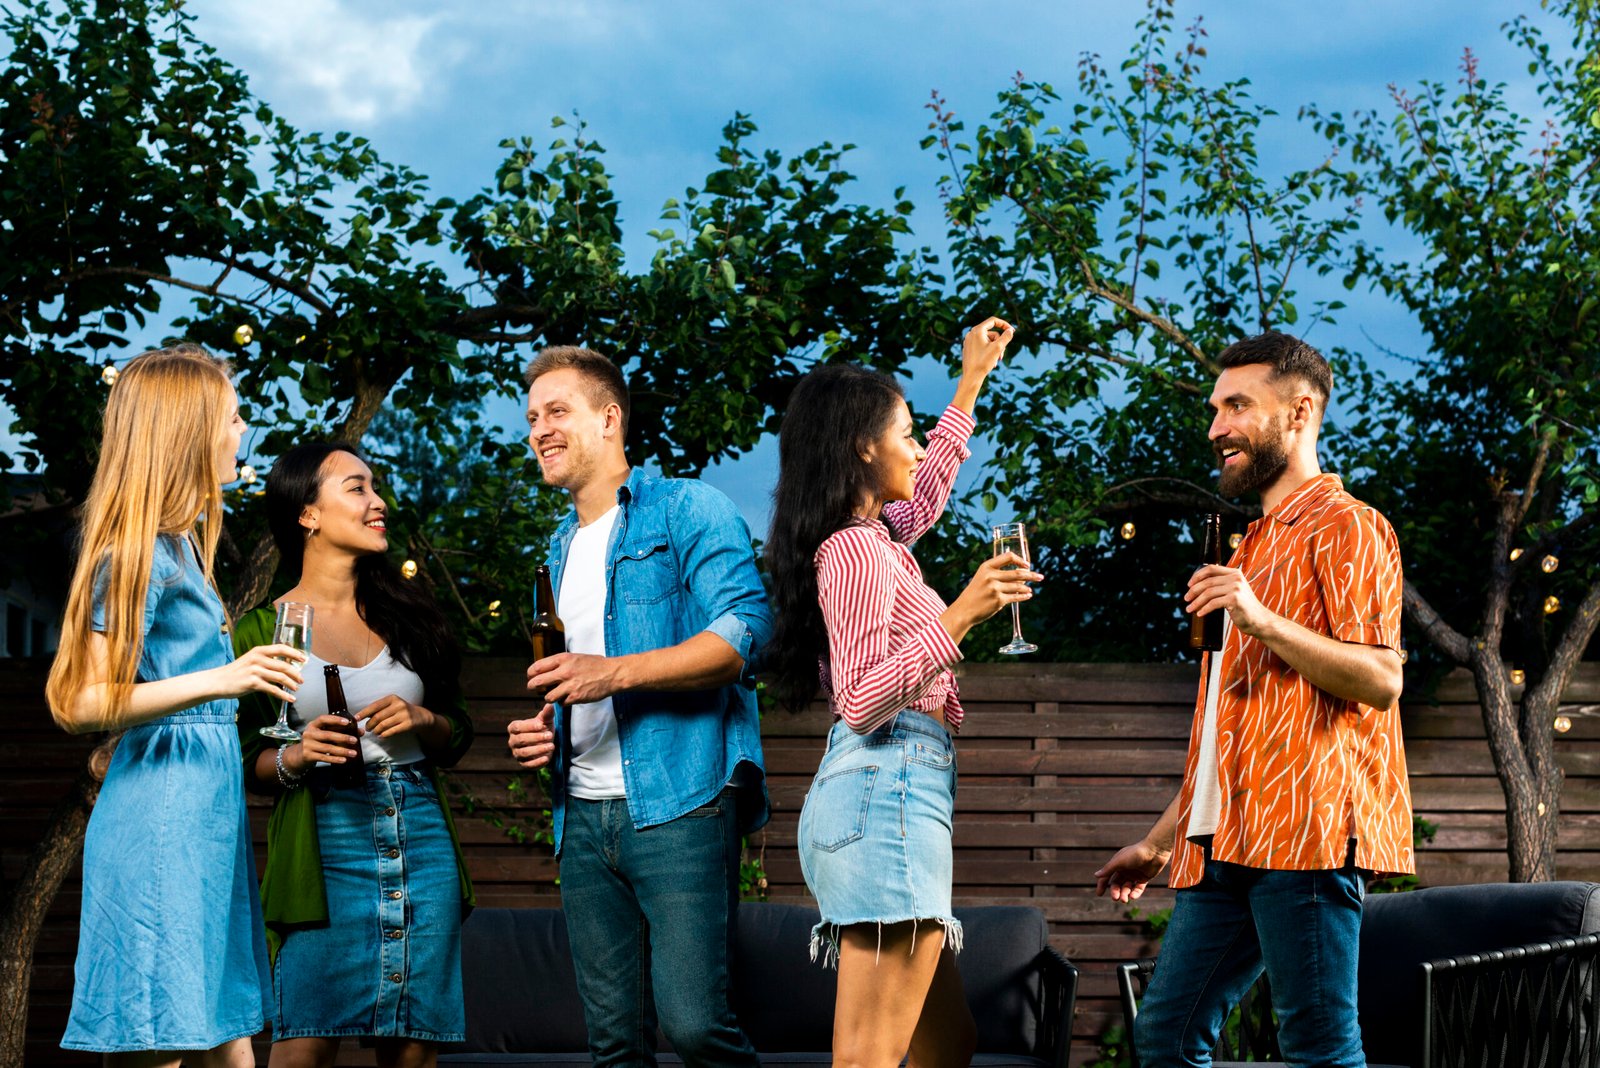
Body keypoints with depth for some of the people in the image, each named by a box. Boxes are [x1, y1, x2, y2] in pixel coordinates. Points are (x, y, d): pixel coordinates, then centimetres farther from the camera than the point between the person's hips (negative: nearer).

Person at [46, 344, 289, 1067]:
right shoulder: (138, 552, -11)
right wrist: (221, 681, -26)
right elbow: (78, 704, -18)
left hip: (205, 814, 10)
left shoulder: (181, 543, 17)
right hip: (158, 820, -10)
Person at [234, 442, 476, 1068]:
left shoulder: (405, 612, 13)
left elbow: (457, 737, 18)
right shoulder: (265, 630, 3)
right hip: (323, 843, -3)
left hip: (421, 835, 4)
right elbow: (243, 762, 5)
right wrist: (295, 759, -15)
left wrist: (423, 720, -3)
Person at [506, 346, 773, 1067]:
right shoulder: (561, 548, 23)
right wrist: (541, 731, 10)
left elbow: (744, 632, -14)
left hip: (678, 803, -7)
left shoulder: (686, 509, 0)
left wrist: (617, 672, -22)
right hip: (583, 815, 7)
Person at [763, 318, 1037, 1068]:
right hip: (890, 789, -10)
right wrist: (958, 618, -24)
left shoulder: (872, 540, 20)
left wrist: (972, 382, 47)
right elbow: (861, 703, -17)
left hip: (884, 795, 10)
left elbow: (927, 490, 42)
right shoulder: (856, 550, -8)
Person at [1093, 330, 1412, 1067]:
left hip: (1305, 834, -9)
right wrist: (1161, 840, 26)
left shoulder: (1343, 527, -1)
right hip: (1227, 842, 9)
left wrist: (1264, 622, -22)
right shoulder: (1254, 546, 27)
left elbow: (1380, 678, -13)